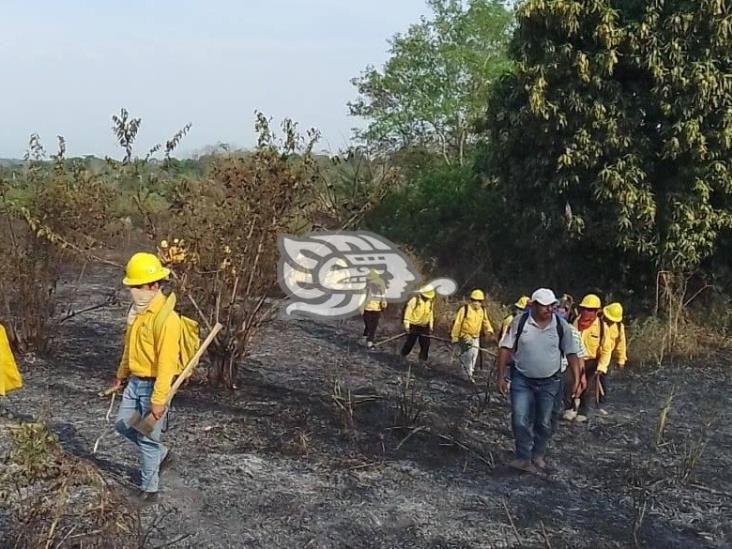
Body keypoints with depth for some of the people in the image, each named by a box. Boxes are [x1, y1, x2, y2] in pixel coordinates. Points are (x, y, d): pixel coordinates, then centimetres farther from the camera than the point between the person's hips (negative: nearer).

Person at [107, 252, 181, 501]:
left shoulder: (166, 318, -24)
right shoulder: (137, 310, 5)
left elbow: (166, 363, -25)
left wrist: (158, 400, -24)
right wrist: (121, 375, 26)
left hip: (153, 385, -9)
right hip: (135, 382, 9)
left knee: (147, 438, 2)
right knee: (123, 425, 18)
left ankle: (149, 487, 19)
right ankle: (161, 454, 36)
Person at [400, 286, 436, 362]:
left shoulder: (431, 302, 3)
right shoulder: (415, 300, -14)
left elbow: (431, 314, 13)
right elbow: (408, 313, -11)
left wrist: (431, 326, 11)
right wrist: (406, 325, -13)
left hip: (424, 327, 4)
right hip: (414, 326, -4)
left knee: (425, 344, 1)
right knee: (409, 343, 4)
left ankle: (423, 359, 12)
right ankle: (402, 357, 21)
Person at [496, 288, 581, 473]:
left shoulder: (561, 325, -6)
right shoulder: (520, 322, -10)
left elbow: (571, 353, 0)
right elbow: (505, 348, -6)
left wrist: (577, 380, -6)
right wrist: (501, 377, -9)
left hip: (549, 382, 2)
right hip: (522, 380, -1)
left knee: (544, 423, 11)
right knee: (520, 421, -8)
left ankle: (538, 456, 30)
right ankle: (524, 458, 5)